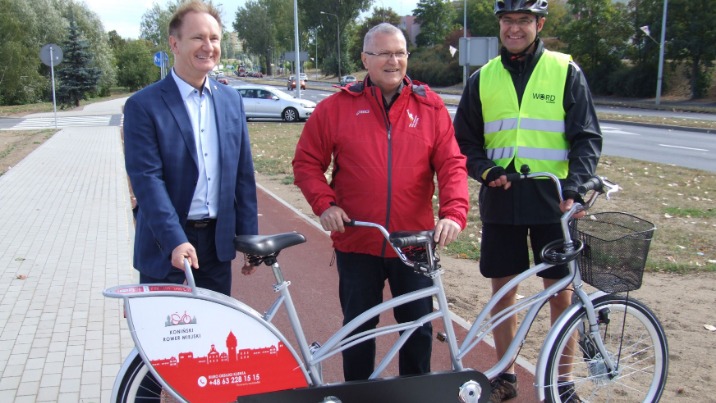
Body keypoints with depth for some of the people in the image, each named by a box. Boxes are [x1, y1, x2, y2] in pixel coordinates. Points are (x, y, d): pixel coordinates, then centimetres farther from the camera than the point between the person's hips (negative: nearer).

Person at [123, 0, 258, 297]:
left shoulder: (231, 100, 6)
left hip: (218, 241, 4)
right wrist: (175, 241, -25)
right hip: (166, 249, -4)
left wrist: (248, 238, 5)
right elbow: (146, 178, -16)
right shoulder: (144, 105, -9)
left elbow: (243, 174, 7)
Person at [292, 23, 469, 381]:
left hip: (415, 242, 1)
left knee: (419, 325, 14)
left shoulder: (430, 106, 1)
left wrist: (454, 212, -19)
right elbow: (306, 162, 3)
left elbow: (452, 163, -5)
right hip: (357, 243, -1)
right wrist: (324, 204, -11)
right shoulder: (337, 107, -1)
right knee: (358, 328, 13)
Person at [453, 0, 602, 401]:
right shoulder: (482, 79, 8)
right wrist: (486, 170, -8)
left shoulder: (566, 72, 2)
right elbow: (465, 141, 11)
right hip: (501, 202, 2)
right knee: (503, 289, 9)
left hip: (553, 202, -2)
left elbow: (587, 137, -1)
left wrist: (575, 185, -16)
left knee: (561, 293, 4)